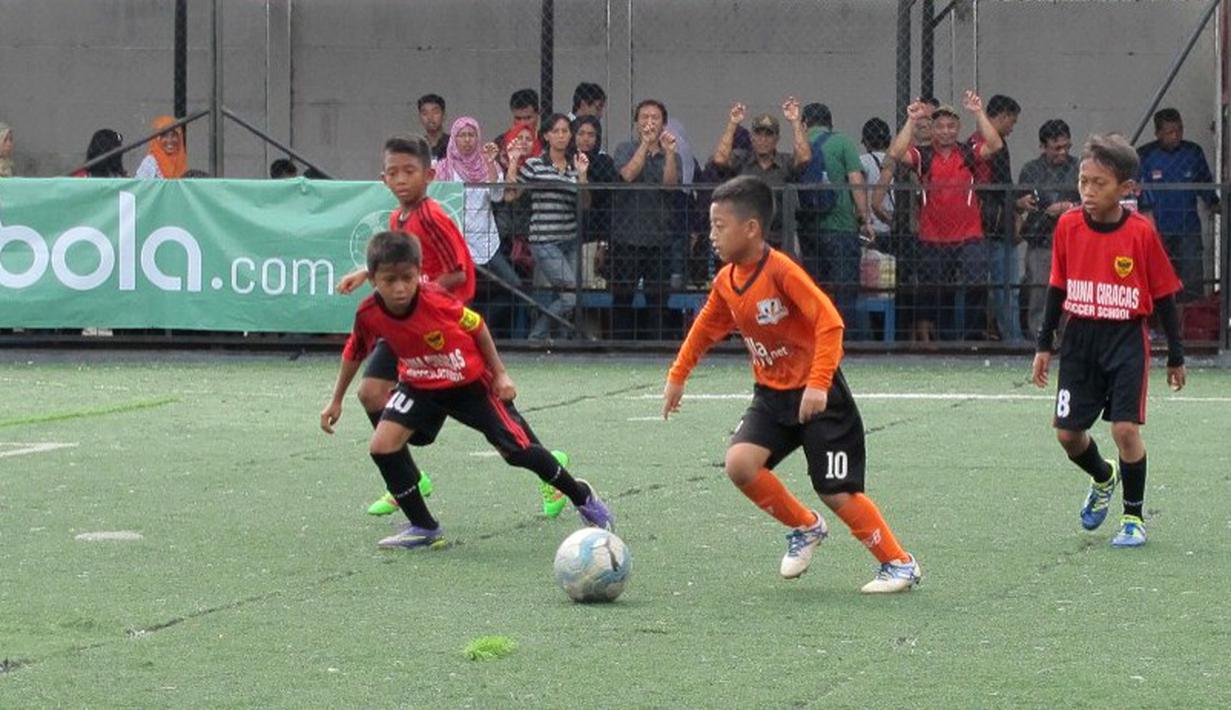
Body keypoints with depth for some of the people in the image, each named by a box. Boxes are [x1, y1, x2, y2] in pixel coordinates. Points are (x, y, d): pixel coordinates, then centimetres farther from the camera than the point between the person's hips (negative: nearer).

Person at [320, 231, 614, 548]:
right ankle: (423, 528, 0)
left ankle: (583, 497, 21)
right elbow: (353, 353, 0)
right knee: (383, 445, -15)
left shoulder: (435, 300, -31)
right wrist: (336, 401, 8)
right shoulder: (368, 314, -21)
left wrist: (500, 373, -9)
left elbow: (476, 326, -13)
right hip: (420, 385, 3)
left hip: (471, 381, -3)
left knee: (516, 449, -4)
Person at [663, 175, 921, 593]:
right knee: (740, 463, -15)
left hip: (818, 397, -7)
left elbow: (830, 323, -27)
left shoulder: (781, 271, -22)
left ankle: (900, 565, 9)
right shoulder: (726, 281, 1)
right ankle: (805, 528, 8)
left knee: (836, 492, -8)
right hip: (771, 394, 7)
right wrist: (678, 376, 20)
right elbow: (705, 329, 20)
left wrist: (818, 385, -32)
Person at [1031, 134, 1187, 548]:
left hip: (1126, 339, -4)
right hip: (1080, 340, 4)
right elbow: (1057, 289, 9)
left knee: (1125, 428, -12)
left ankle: (1134, 518, 7)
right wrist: (1045, 346, 10)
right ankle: (1103, 478, 38)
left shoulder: (1141, 233, -11)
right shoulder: (1068, 226, -2)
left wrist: (1175, 357, 2)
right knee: (1067, 432, 5)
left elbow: (1164, 297, -2)